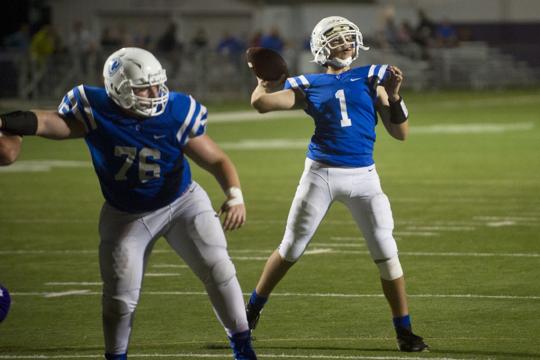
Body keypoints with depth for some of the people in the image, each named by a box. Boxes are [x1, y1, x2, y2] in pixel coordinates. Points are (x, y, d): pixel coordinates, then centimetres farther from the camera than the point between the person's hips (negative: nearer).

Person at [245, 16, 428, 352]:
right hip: (321, 173, 0)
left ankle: (404, 331, 5)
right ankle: (251, 312, 24)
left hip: (363, 176, 0)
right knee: (290, 250, 8)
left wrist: (393, 96, -8)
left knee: (386, 253, -3)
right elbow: (261, 103, -5)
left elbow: (400, 133, 4)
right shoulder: (310, 85, 5)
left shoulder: (371, 78, 6)